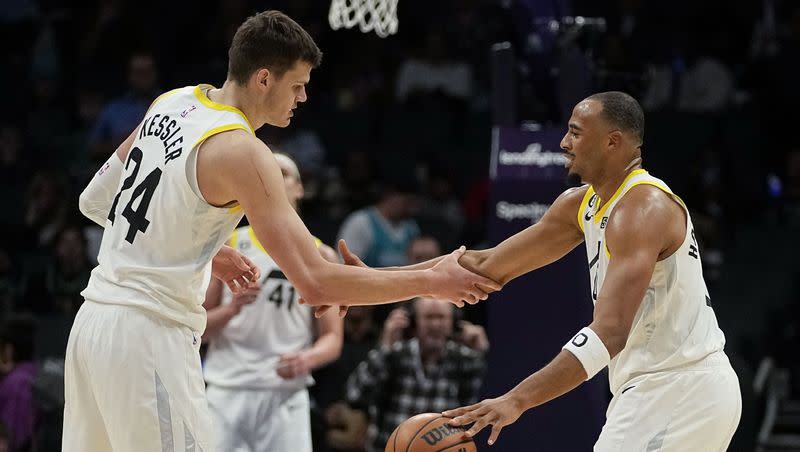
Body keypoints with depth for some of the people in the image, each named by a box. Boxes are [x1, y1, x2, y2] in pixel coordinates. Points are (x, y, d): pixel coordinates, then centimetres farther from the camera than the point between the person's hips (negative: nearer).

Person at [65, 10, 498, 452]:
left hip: (95, 318, 9)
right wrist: (432, 281, -16)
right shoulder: (239, 151, -18)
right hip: (148, 337, -9)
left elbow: (96, 202, 21)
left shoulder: (172, 103, 8)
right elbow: (316, 283, -23)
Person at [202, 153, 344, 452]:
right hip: (227, 392, 0)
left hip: (285, 396, 0)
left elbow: (332, 339, 5)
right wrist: (232, 308, -15)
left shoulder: (319, 257, 7)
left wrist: (307, 358, -17)